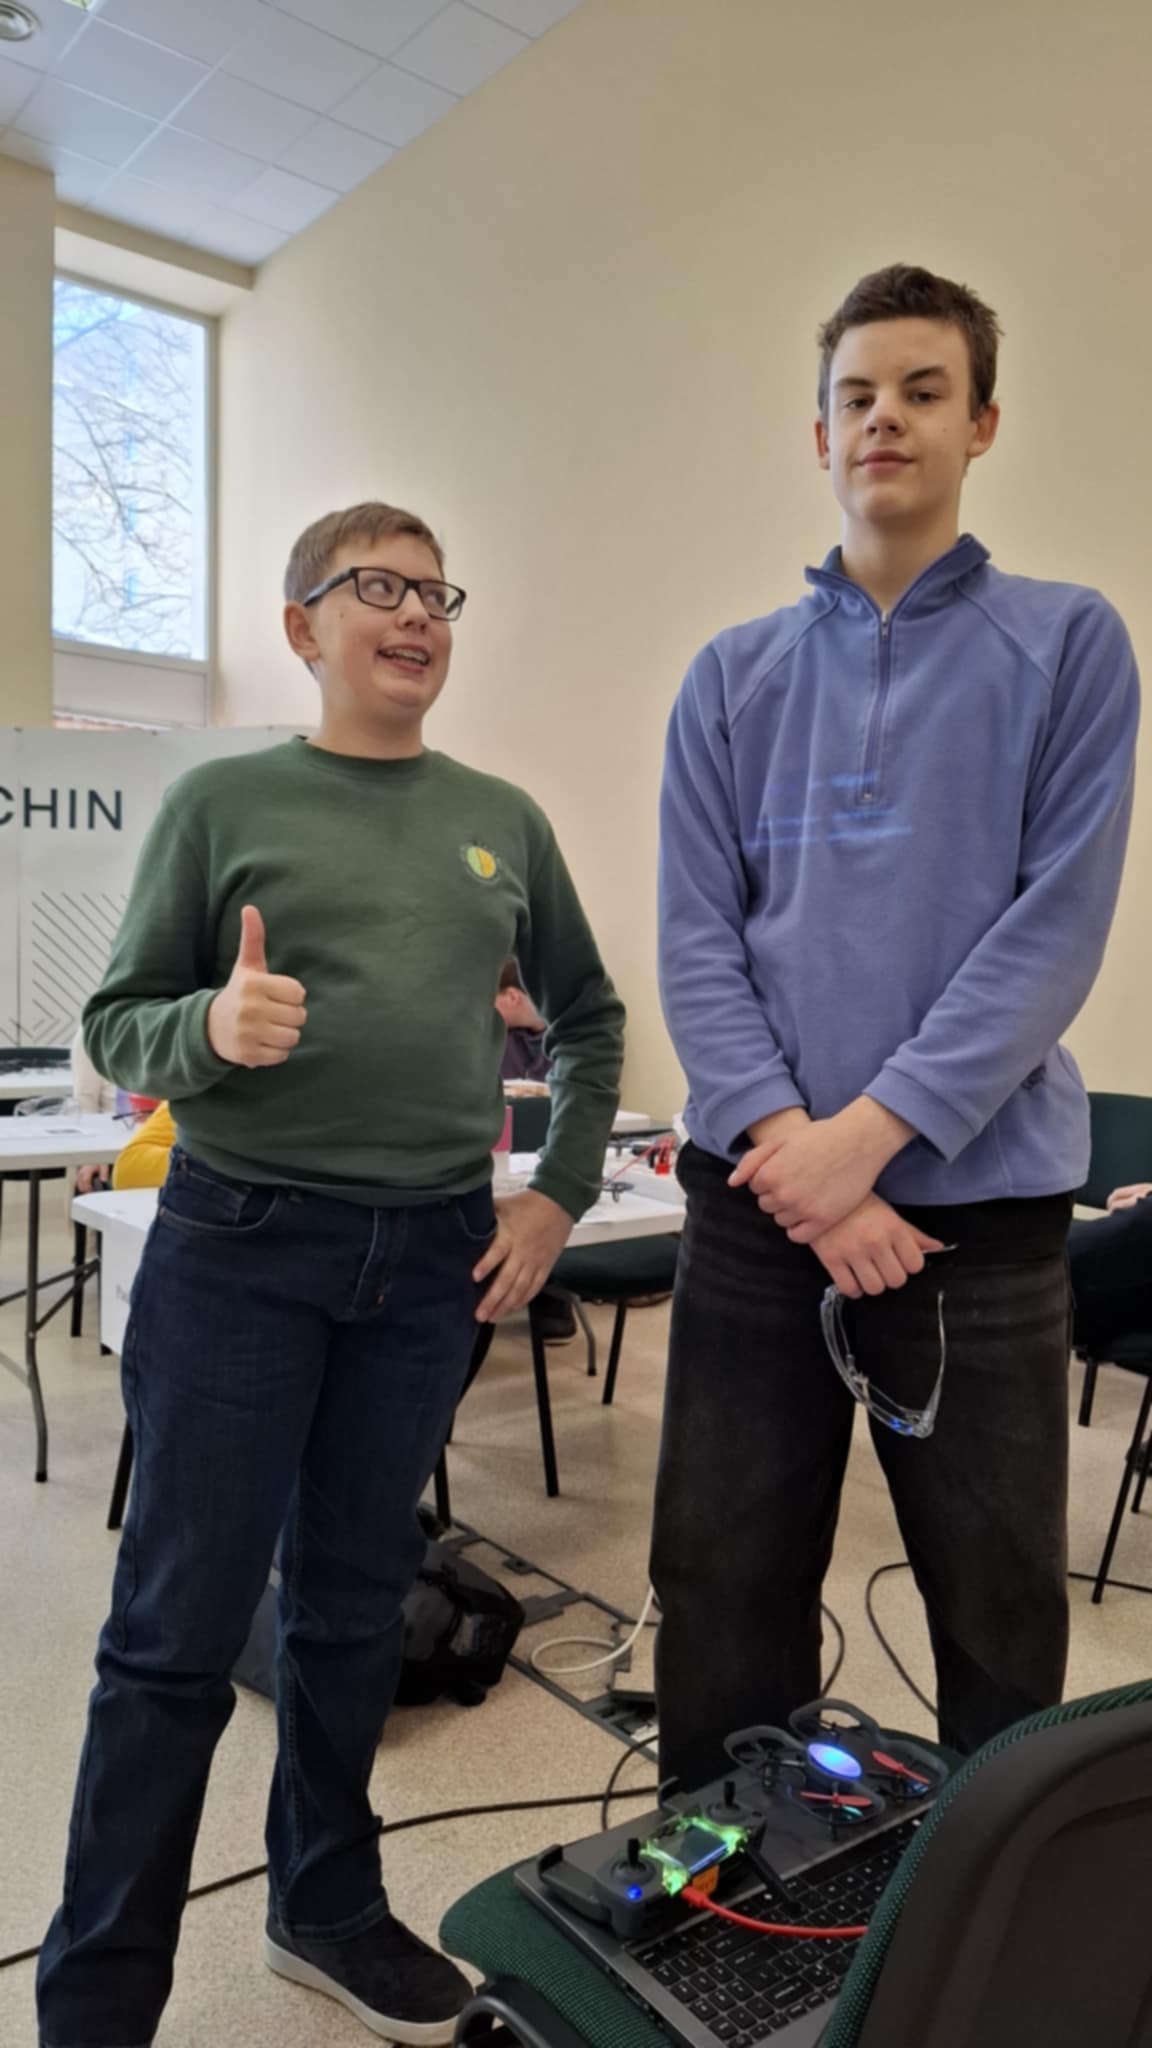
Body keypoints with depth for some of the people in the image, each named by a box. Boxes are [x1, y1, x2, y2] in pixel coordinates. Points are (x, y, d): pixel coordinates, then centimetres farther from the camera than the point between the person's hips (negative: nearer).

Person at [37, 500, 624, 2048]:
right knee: (180, 1626, 4)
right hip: (238, 1248, -3)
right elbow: (117, 1023, 1)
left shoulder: (503, 821, 9)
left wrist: (562, 1193, 9)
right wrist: (210, 1026, -21)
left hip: (431, 1261, 3)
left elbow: (590, 1016, 18)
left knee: (355, 1600, 17)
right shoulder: (224, 800, 0)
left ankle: (327, 1910, 38)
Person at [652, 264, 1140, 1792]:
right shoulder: (734, 676, 9)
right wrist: (789, 1145, -13)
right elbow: (696, 936, 1)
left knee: (1001, 1607, 11)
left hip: (979, 1201, -2)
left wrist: (867, 1132, -15)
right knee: (723, 1591, 12)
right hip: (759, 1196, 2)